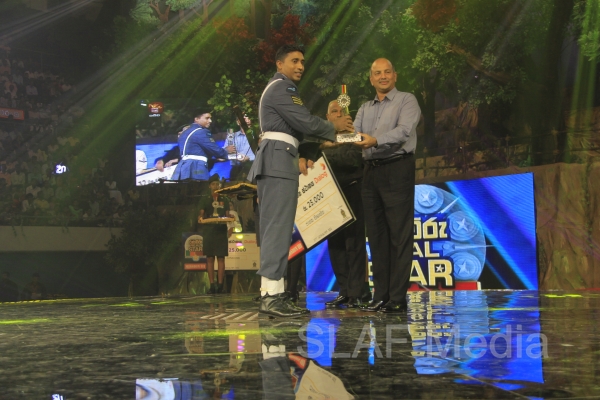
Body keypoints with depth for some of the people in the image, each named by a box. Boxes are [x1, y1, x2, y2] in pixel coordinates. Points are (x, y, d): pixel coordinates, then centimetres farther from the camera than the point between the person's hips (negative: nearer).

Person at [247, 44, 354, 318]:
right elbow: (305, 121, -13)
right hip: (279, 161, -11)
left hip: (276, 162, 11)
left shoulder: (279, 89, 28)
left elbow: (297, 128, 25)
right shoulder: (281, 88, -5)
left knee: (275, 229, 6)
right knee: (278, 227, -15)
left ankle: (272, 294, 6)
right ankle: (271, 295, -18)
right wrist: (334, 127, 3)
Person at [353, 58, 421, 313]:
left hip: (397, 170, -6)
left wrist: (375, 140, -30)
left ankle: (398, 299, -9)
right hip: (371, 172, 6)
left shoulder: (406, 101, 3)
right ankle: (381, 296, 10)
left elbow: (404, 131, -14)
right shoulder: (365, 109, 22)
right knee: (376, 235, 6)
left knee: (399, 235, -8)